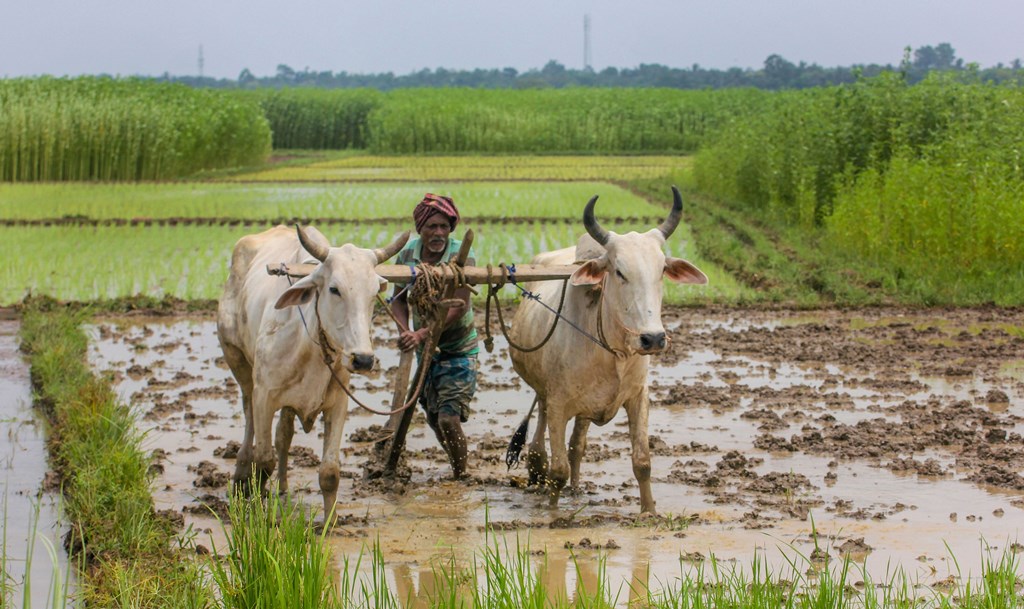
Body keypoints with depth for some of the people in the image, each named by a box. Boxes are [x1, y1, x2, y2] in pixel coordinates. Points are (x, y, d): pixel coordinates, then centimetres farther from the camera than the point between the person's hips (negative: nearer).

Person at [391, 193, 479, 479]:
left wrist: (422, 334, -32)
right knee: (434, 419, 14)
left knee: (449, 418, -15)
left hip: (458, 349, -5)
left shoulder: (460, 255, -18)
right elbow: (399, 298, 1)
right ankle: (458, 469, 36)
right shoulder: (407, 253, -5)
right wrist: (405, 330, -19)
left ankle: (460, 477, 2)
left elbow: (459, 308, -24)